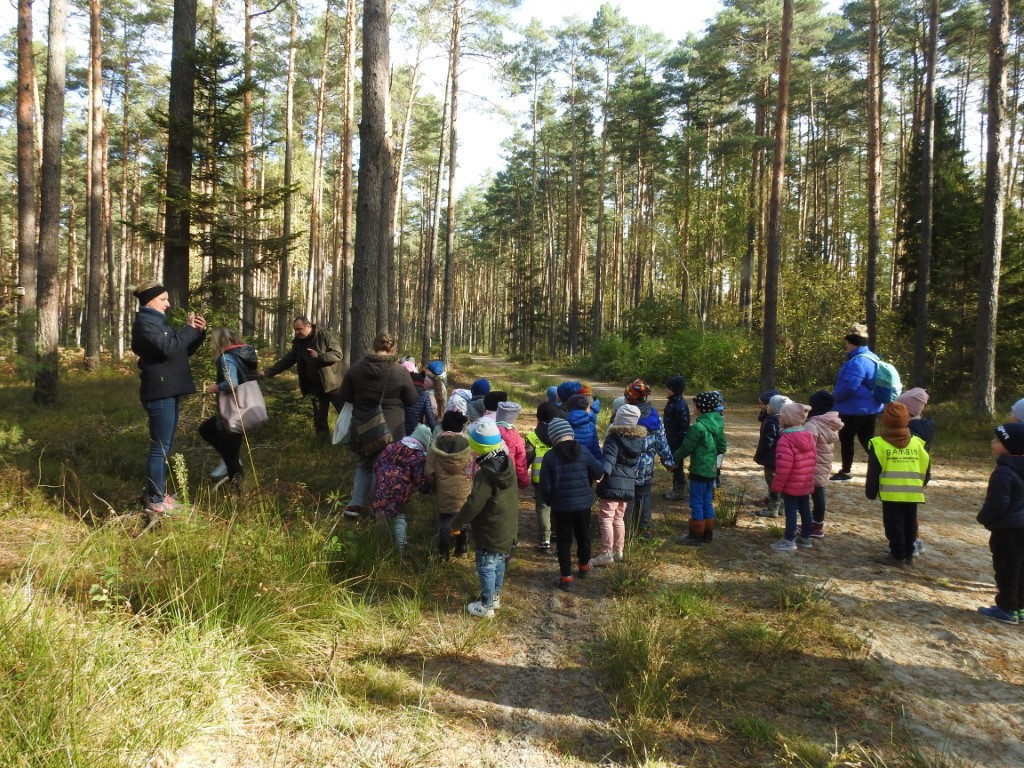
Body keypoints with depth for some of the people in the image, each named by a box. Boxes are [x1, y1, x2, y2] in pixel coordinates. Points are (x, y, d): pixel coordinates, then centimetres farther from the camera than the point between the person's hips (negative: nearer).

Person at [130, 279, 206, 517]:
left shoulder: (158, 321, 21)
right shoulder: (145, 322, -9)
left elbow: (184, 351, 21)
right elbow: (168, 348, -25)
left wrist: (198, 332, 5)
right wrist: (189, 329, -14)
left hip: (169, 392, 10)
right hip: (160, 393, -10)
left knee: (165, 446, 15)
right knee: (160, 447, -8)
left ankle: (155, 492, 25)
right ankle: (155, 501, -3)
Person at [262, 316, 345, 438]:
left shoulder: (325, 336, -12)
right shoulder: (298, 343, 6)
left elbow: (338, 354, -16)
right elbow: (286, 361, 8)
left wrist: (319, 356, -27)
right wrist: (268, 372, 0)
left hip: (332, 384, -6)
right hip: (316, 387, 6)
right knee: (319, 417, 11)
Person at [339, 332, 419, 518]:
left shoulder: (356, 368, -5)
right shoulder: (400, 372, -13)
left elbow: (345, 396, 4)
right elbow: (412, 400, -2)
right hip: (390, 429, -3)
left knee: (365, 464, 23)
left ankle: (355, 504, 14)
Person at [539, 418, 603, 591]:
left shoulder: (550, 456, -13)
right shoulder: (583, 451, -7)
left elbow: (545, 485, -11)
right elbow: (598, 473, 2)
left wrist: (549, 501, 7)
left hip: (561, 506, -2)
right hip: (583, 503, 2)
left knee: (564, 540, 8)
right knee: (583, 536, 21)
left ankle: (566, 577, 9)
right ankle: (584, 566, 39)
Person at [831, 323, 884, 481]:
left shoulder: (857, 362, -23)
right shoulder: (871, 358, 11)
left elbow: (848, 386, -28)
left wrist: (835, 395, -10)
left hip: (855, 408, -9)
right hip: (870, 407, 9)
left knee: (846, 439, 4)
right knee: (866, 440, 15)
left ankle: (846, 472, 13)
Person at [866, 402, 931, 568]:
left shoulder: (879, 444, -6)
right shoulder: (916, 442, 7)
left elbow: (874, 472, -5)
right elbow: (926, 468, 12)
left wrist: (871, 492, 5)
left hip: (891, 493, -4)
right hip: (913, 493, 5)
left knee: (894, 525, 3)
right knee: (910, 524, 15)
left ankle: (898, 556, 5)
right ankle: (908, 555, 23)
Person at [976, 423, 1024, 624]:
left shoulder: (1004, 472, -23)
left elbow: (997, 503, -23)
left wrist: (983, 518, -5)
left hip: (1007, 529, -9)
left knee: (1005, 568, 1)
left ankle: (1007, 609, 8)